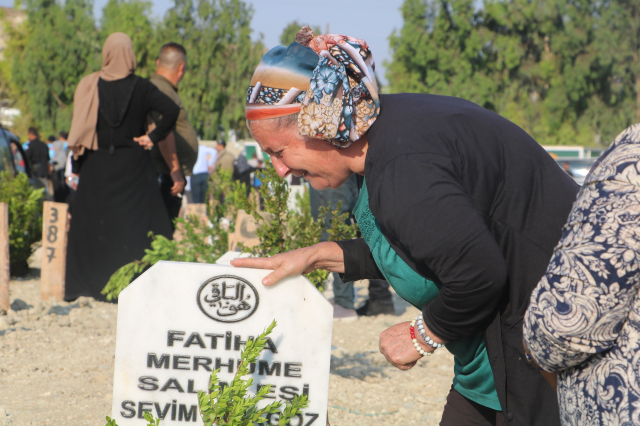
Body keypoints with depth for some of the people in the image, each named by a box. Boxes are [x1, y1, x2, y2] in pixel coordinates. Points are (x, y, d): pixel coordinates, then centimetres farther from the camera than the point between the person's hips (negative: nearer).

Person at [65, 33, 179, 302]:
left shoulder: (89, 86, -3)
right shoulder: (141, 87, -5)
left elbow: (80, 128, -2)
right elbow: (171, 110, -17)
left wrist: (77, 166, 5)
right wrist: (153, 138, -6)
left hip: (97, 166, 1)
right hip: (133, 166, -1)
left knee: (91, 224, 9)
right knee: (136, 224, 2)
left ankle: (86, 284, 12)